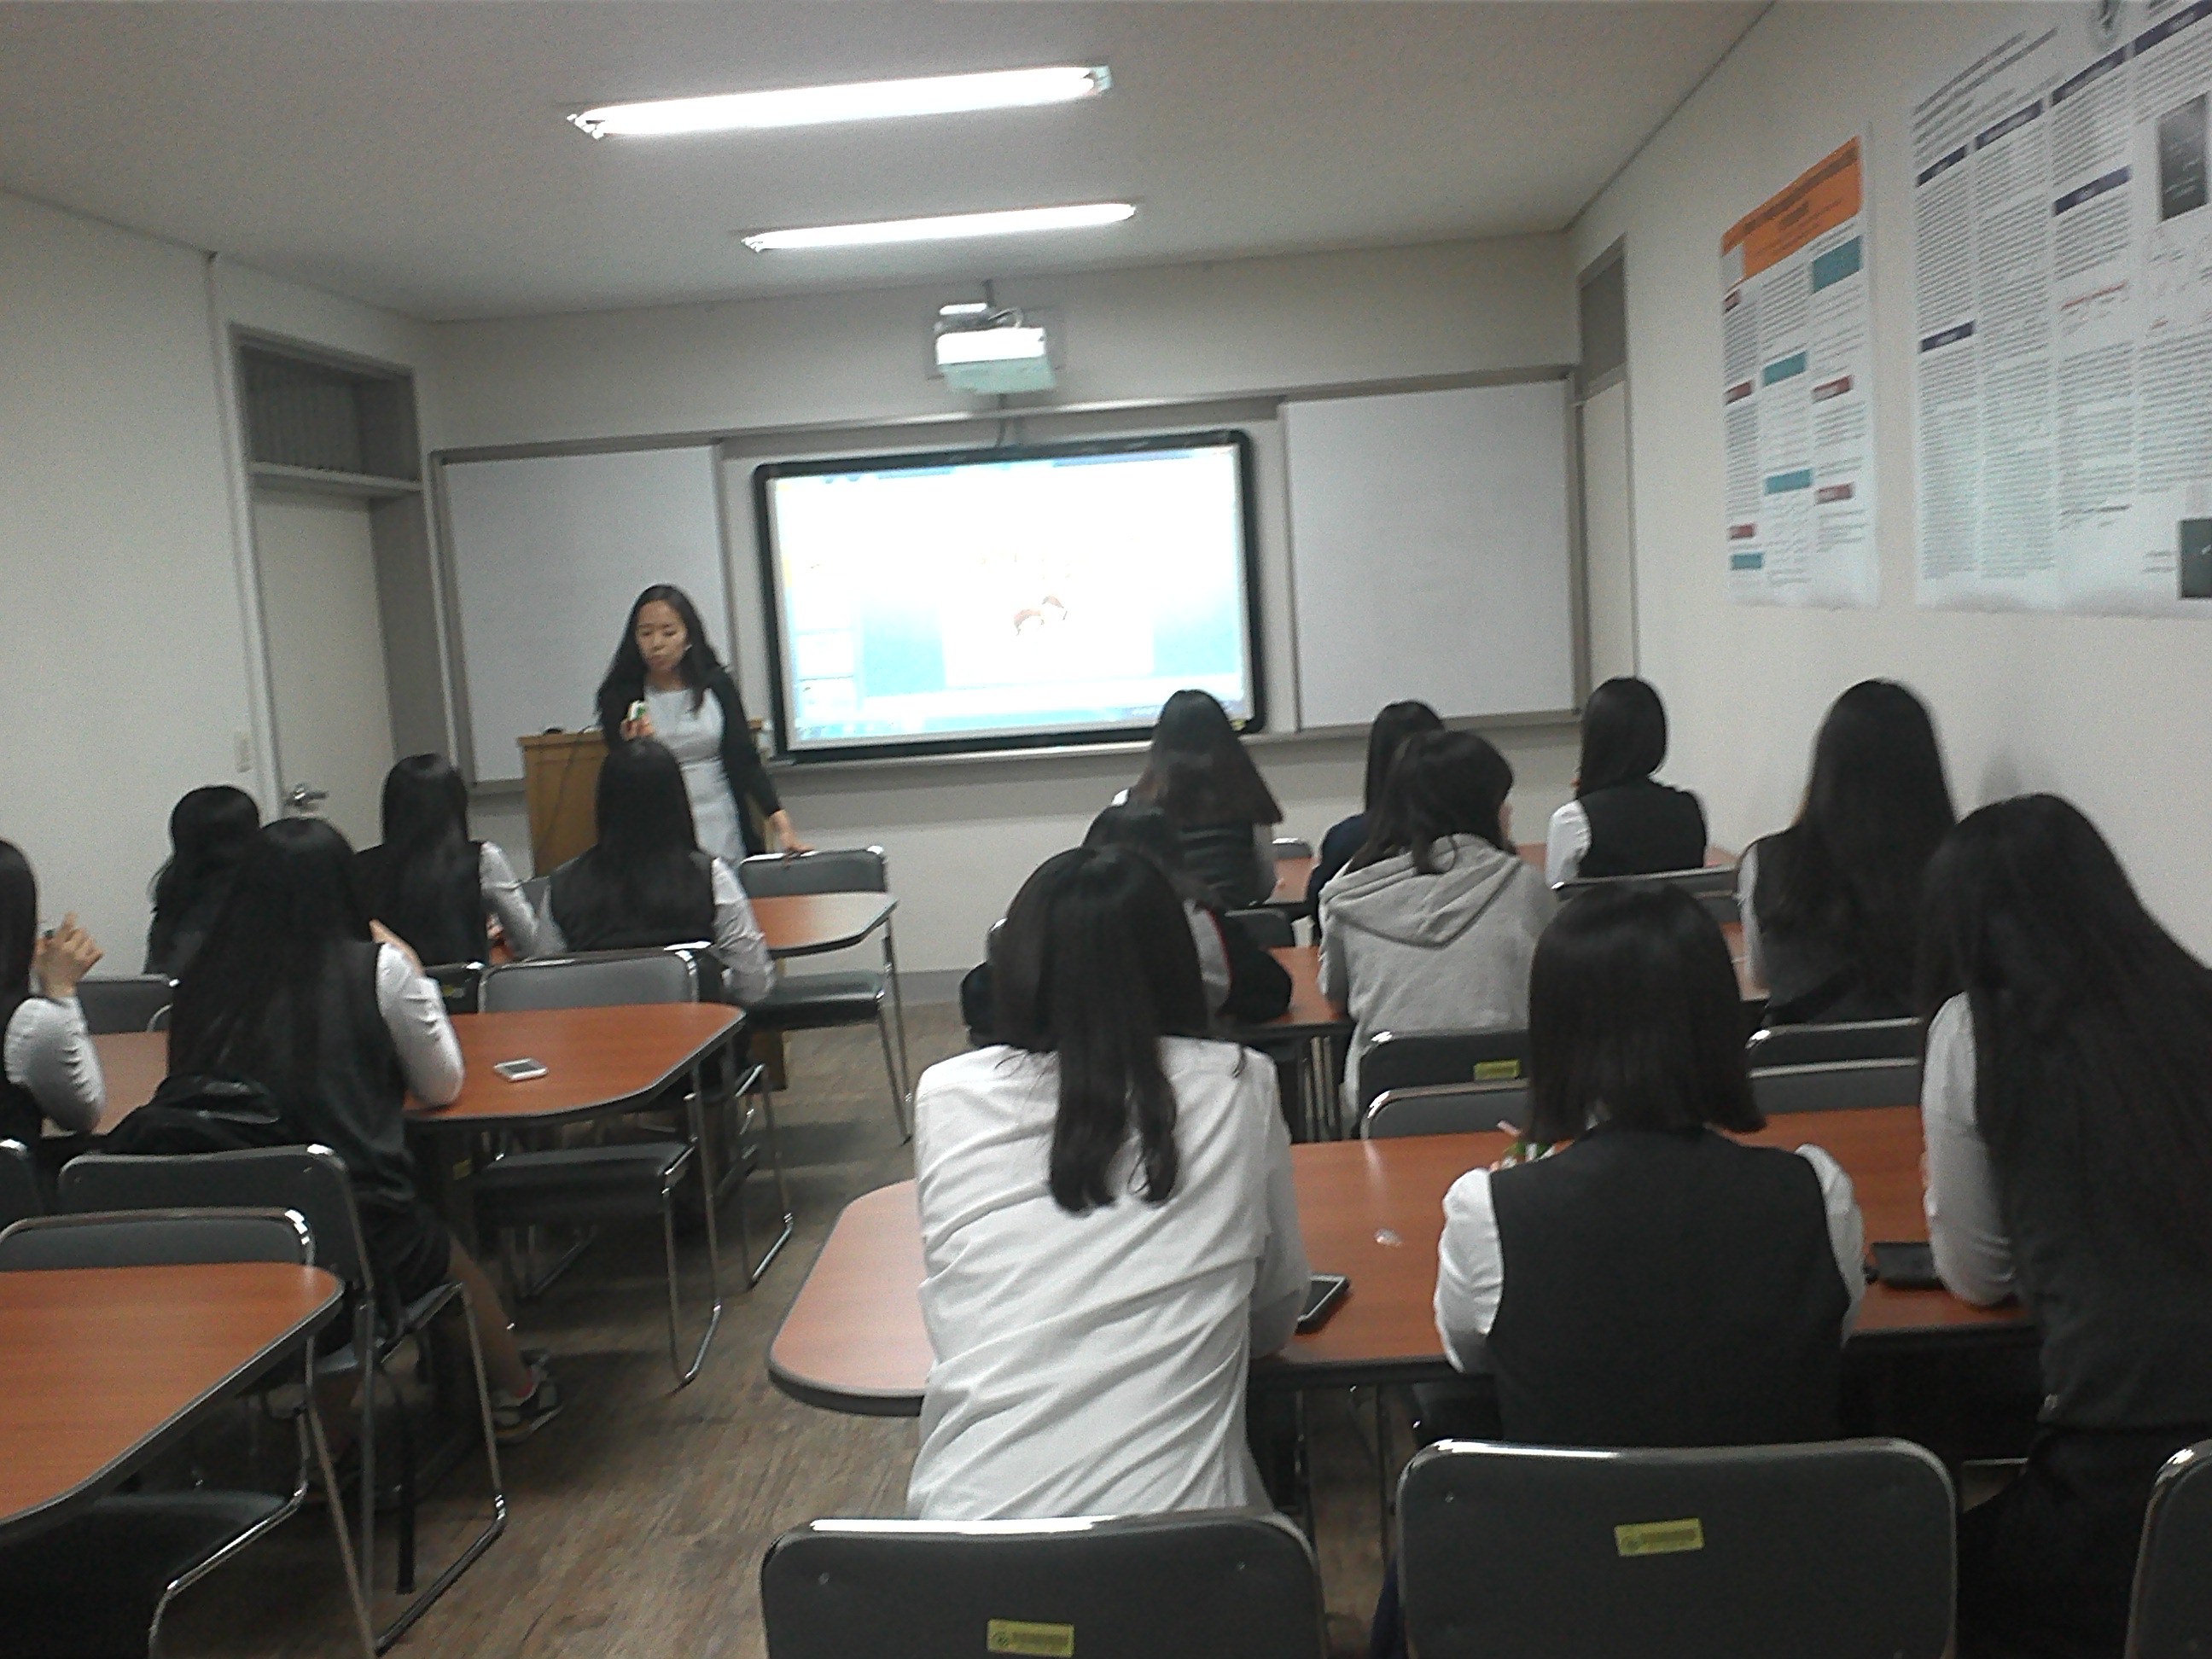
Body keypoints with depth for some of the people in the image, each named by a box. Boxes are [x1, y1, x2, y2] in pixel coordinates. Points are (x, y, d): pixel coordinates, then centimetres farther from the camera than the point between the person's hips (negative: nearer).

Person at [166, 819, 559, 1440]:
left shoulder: (204, 982, -1)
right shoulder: (376, 970, -8)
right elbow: (443, 1086, 6)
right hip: (363, 1233, -2)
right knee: (458, 1269, 27)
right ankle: (515, 1397, 48)